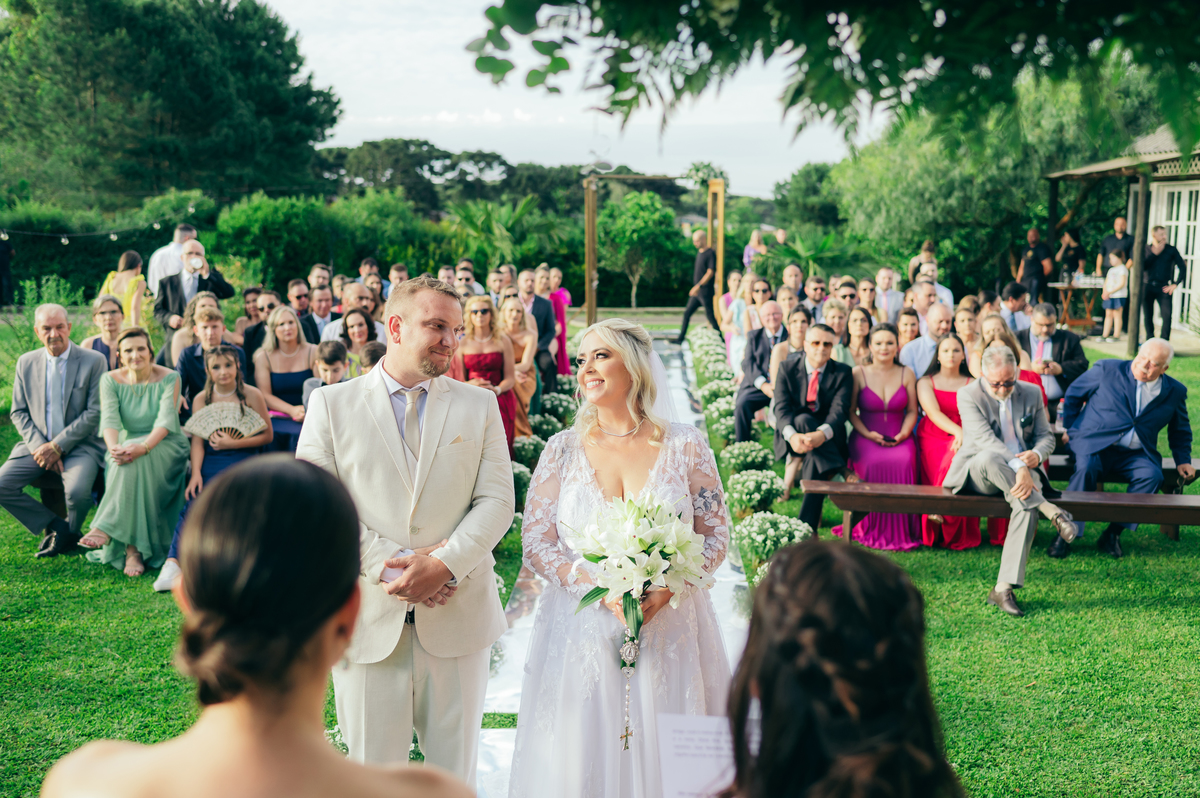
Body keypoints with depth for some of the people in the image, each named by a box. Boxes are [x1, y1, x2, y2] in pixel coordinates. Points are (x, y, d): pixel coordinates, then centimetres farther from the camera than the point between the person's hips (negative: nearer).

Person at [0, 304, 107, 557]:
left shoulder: (94, 361, -4)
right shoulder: (26, 363, 8)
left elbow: (95, 413, -8)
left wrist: (58, 446, -14)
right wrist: (38, 446, -9)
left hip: (79, 445, -4)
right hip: (37, 445, 4)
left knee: (77, 491, -31)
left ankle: (71, 533, 3)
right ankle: (53, 525, 1)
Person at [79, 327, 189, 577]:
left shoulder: (169, 378, -5)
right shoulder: (110, 380, 3)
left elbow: (166, 420, -18)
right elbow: (109, 418, -12)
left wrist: (143, 447, -37)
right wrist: (113, 447, -34)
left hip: (165, 447, -2)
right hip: (126, 444, 3)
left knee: (134, 463, -36)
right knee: (125, 461, -33)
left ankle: (106, 528, -37)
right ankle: (133, 548, -36)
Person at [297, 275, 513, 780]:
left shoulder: (479, 405, 9)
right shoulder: (332, 404, 4)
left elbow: (496, 502, 1)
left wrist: (444, 564, -15)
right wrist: (387, 565, -15)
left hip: (458, 619, 1)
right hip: (369, 621, -1)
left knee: (455, 772, 11)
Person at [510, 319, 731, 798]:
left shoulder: (685, 445, 1)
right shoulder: (564, 449, 3)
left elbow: (716, 535, 2)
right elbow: (536, 544, 0)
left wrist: (668, 588, -15)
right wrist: (601, 587, -15)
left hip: (671, 629, 0)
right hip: (582, 635, 1)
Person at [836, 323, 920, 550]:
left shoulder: (906, 374, 9)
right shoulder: (858, 373, 4)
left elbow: (912, 411, 10)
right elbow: (850, 411, 4)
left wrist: (903, 434, -8)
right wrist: (868, 434, -11)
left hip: (899, 438, 1)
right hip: (866, 436, -1)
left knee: (904, 461, -33)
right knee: (873, 464, -35)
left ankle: (900, 531, -22)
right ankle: (871, 529, -19)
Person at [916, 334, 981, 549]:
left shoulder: (973, 385, 17)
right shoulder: (926, 382, 14)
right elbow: (934, 413, -5)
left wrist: (964, 435, -22)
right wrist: (958, 431, -24)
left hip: (962, 439, 1)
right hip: (933, 438, -1)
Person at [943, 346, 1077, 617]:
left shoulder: (1031, 394, 8)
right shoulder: (969, 395, -6)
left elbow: (1047, 436, 11)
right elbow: (986, 440, -20)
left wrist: (1037, 454, -15)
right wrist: (1018, 468, -35)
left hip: (1022, 471, 3)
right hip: (977, 473, -2)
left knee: (1027, 507, -32)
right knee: (988, 457, -41)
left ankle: (1003, 588, -33)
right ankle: (1051, 511, -32)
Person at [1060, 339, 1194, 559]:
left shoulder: (1175, 391, 9)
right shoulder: (1107, 370, 1)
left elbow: (1180, 430, 24)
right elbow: (1073, 394, 13)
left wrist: (1183, 460, 12)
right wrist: (1070, 429, 9)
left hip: (1134, 454, 3)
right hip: (1094, 442, -2)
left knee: (1153, 475, -28)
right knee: (1086, 467, -34)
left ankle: (1113, 533, -20)